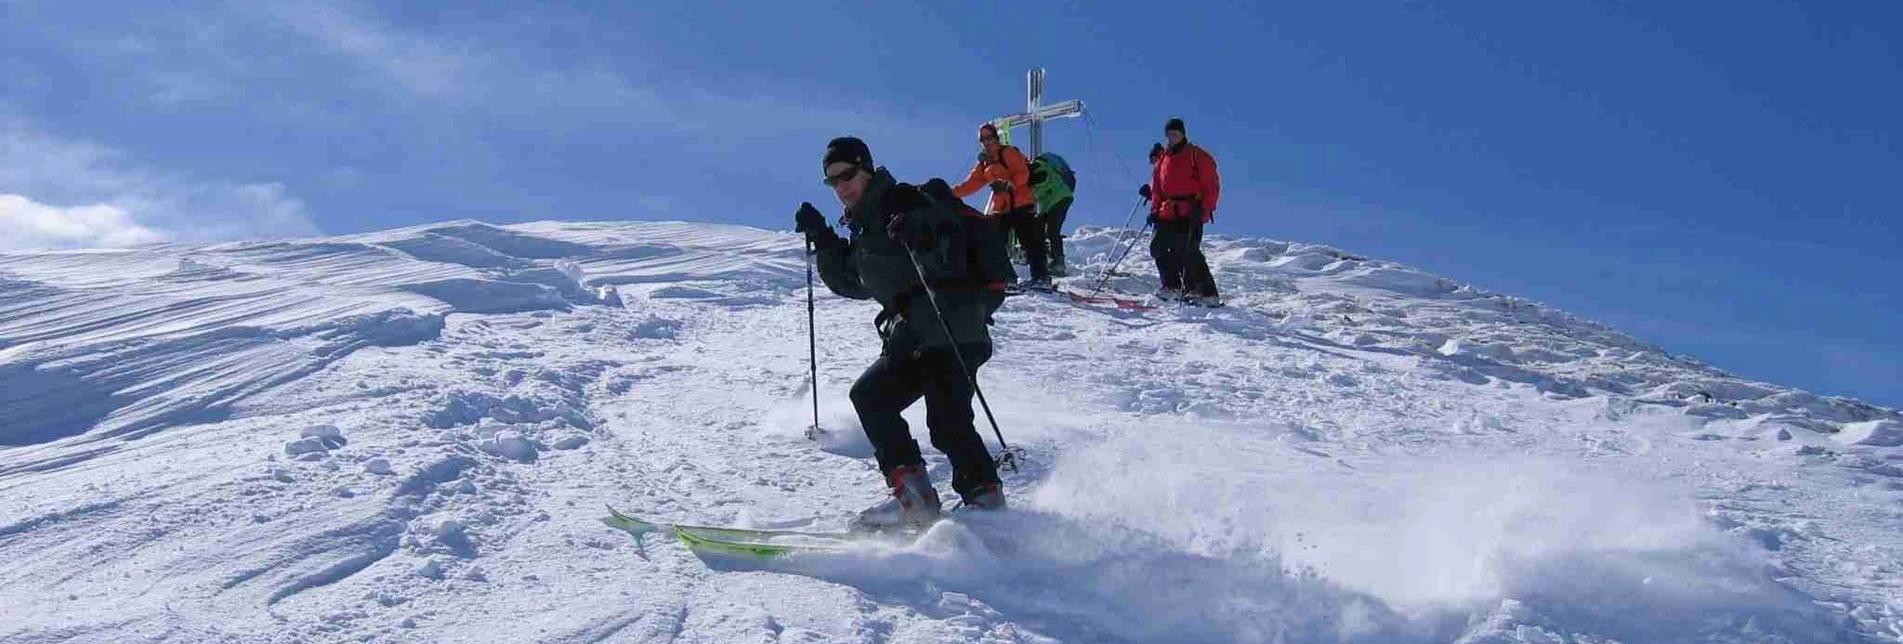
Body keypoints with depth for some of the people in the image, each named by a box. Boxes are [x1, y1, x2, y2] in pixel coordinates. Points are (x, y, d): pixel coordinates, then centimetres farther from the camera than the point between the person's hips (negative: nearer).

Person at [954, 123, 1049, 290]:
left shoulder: (1008, 153, -2)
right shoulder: (984, 163, 19)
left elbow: (1023, 174, -11)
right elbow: (972, 184, 15)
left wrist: (1009, 185, -27)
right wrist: (951, 192, 4)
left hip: (1020, 203, -8)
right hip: (998, 208, 8)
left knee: (1030, 242, -13)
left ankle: (1041, 278, -17)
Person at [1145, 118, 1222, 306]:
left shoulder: (1197, 156, 0)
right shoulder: (1163, 158, 18)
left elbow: (1212, 186, -3)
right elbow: (1157, 187, 23)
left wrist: (1203, 209, -13)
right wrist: (1155, 209, 11)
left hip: (1190, 214, -7)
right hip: (1168, 213, 7)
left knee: (1188, 252, -16)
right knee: (1158, 247, -4)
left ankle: (1208, 294, -13)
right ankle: (1173, 286, 6)